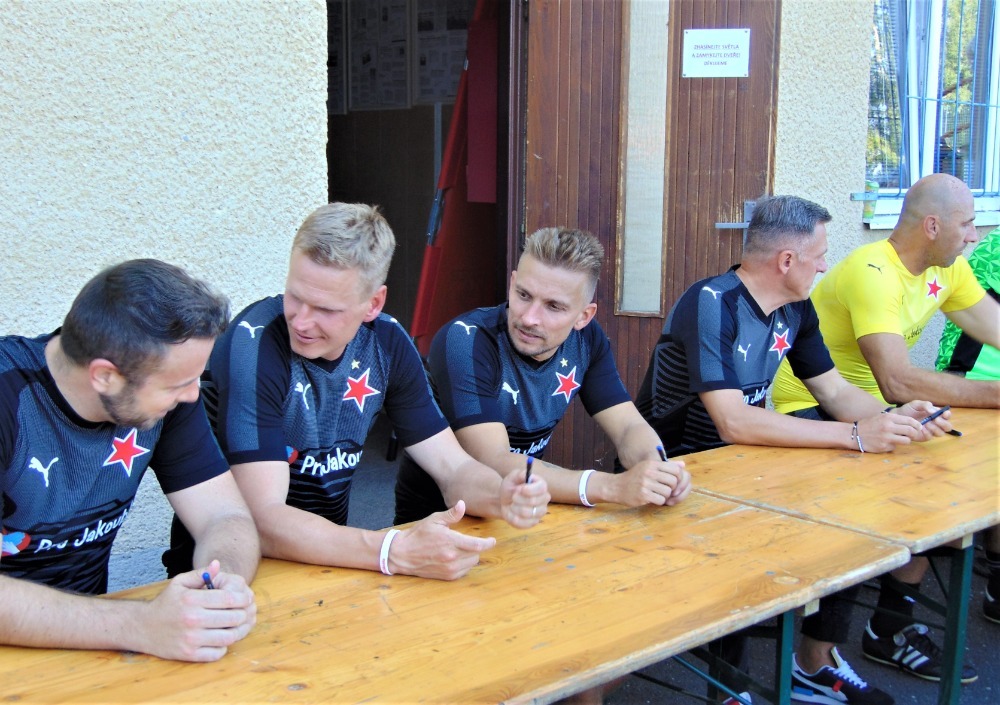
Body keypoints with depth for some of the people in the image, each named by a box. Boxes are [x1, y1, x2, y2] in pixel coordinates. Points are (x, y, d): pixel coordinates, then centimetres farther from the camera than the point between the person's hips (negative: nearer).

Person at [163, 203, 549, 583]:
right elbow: (263, 521, -28)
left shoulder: (386, 342, -5)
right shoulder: (254, 346, -22)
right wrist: (396, 552, -39)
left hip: (328, 552, 5)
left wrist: (501, 497, -23)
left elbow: (454, 468, -1)